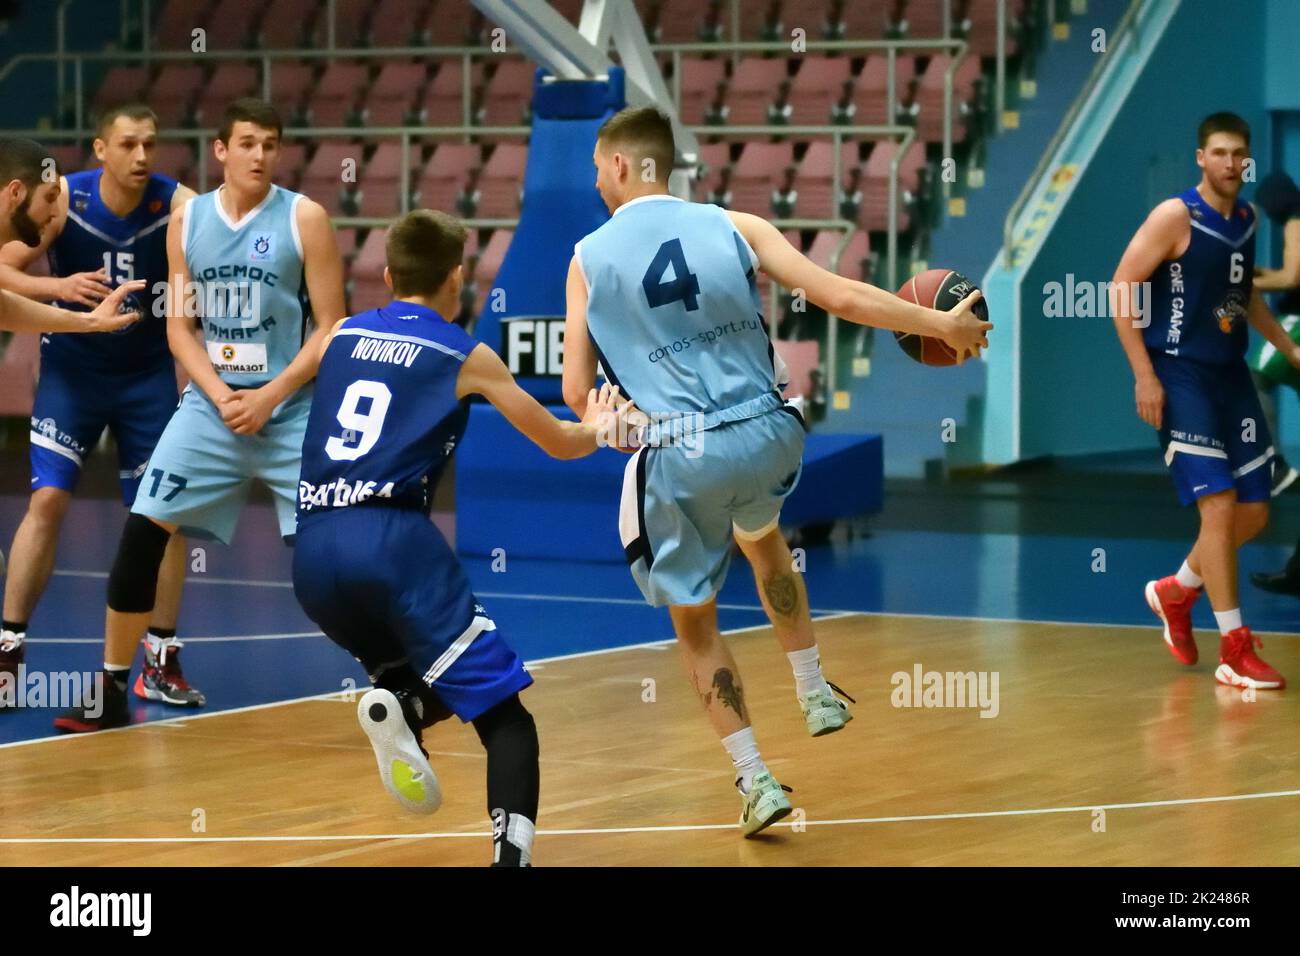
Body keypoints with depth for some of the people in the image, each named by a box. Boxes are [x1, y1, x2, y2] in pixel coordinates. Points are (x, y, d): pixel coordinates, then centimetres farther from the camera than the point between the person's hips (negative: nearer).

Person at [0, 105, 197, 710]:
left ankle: (161, 660, 9)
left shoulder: (177, 205, -16)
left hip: (149, 373, 1)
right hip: (72, 368, -1)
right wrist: (57, 285, -34)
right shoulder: (64, 199, -15)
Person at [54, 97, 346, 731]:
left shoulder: (304, 218, -6)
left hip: (293, 408, -3)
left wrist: (269, 395, -16)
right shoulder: (186, 221, 4)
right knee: (141, 532, -4)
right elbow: (179, 327, 6)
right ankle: (112, 689, 7)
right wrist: (220, 395, -10)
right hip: (210, 404, 3)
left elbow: (332, 327, -7)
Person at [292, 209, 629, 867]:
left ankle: (397, 709, -9)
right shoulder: (465, 356, 8)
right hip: (391, 540, -5)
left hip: (312, 549, 5)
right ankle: (510, 852, -25)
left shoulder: (340, 337, 19)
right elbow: (559, 443, 19)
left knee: (432, 683, 26)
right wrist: (599, 428, 42)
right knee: (505, 717, -1)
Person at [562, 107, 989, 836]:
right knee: (762, 540, 37)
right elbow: (840, 296, -2)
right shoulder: (735, 227, 3)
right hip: (766, 436, 3)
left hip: (679, 455, -3)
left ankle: (757, 782, 12)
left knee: (695, 623, 17)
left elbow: (577, 394, 1)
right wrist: (939, 324, 9)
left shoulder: (590, 258, 2)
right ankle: (817, 695, 41)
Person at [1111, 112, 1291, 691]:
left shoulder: (1247, 219, 9)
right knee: (1219, 504, -14)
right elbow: (1122, 289, -13)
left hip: (1230, 375, 7)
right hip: (1180, 376, -7)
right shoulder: (1176, 216, -12)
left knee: (1253, 514, 7)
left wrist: (1288, 348, 17)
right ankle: (1234, 652, -8)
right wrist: (1144, 376, -17)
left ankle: (1176, 593, 31)